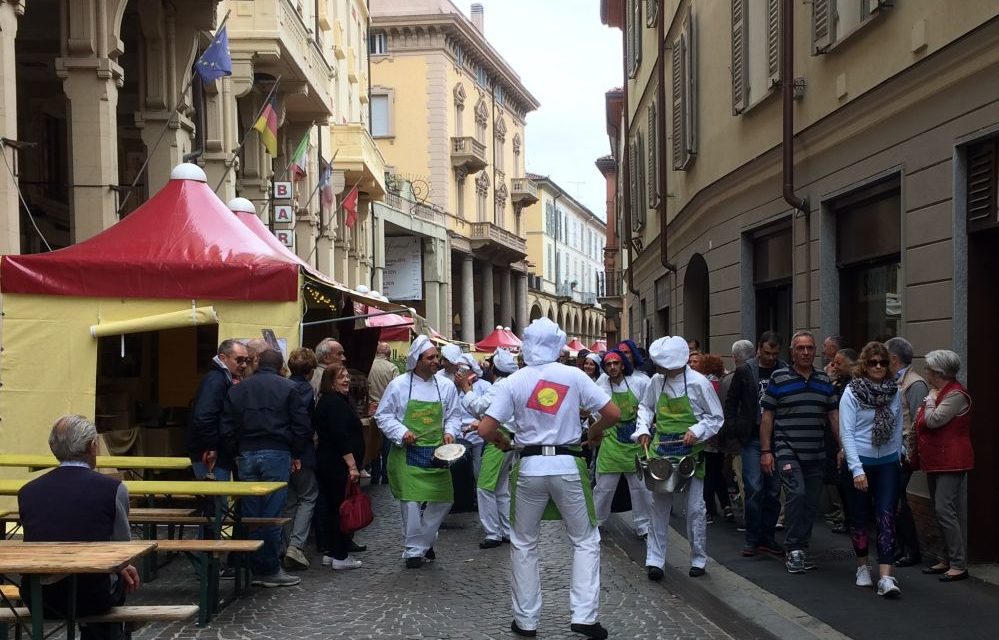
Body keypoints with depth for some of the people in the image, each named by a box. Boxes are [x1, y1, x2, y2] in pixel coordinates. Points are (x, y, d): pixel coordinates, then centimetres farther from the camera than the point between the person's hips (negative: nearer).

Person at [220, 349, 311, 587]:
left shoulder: (237, 390, 12)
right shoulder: (289, 388, 1)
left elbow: (226, 428, 9)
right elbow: (302, 425, -3)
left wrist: (236, 451, 16)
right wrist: (296, 455, 8)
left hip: (246, 454, 4)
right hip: (277, 454, -3)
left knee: (250, 514, 7)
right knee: (272, 514, -1)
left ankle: (255, 570, 13)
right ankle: (271, 570, 3)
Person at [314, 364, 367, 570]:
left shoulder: (327, 401, 17)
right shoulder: (335, 403, -16)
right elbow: (341, 437, -23)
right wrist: (352, 466, -24)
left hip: (328, 465, 11)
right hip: (339, 465, -11)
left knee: (333, 507, 15)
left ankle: (329, 552, 20)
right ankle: (340, 557, 0)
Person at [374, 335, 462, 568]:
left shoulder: (445, 386, 4)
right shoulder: (398, 385, -5)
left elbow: (454, 415, 12)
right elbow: (383, 416, 0)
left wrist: (450, 432, -7)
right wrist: (402, 433, -13)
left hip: (436, 453, 4)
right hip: (408, 453, -3)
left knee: (442, 500, 4)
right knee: (411, 501, -4)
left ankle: (424, 541, 28)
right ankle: (413, 550, 11)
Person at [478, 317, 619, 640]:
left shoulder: (513, 381, -3)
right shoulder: (574, 376, -3)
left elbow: (485, 429, -7)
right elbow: (613, 413, -3)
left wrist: (502, 442, 14)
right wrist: (595, 430, 16)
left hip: (530, 467, 1)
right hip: (568, 466, 0)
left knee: (524, 544, 15)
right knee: (585, 540, 13)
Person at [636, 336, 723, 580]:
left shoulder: (699, 383, -14)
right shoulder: (656, 381, -3)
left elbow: (717, 418, -6)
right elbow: (645, 407, 14)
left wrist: (697, 431, -20)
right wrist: (644, 430, -2)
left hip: (691, 453, -3)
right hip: (662, 450, 3)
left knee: (695, 509, 3)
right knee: (659, 506, 3)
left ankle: (698, 560, 18)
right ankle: (654, 560, 8)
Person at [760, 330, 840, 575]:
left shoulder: (824, 381, 12)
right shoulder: (779, 378, -2)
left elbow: (833, 415, 14)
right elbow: (767, 416, -1)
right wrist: (765, 451, -5)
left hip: (816, 454, 5)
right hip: (787, 451, -5)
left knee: (811, 503, 6)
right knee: (796, 493, -20)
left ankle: (800, 550, 19)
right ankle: (794, 550, -10)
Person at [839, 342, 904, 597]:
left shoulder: (894, 392, 3)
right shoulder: (851, 393, -8)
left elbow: (898, 429, 12)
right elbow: (846, 433, -12)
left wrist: (898, 457, 11)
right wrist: (857, 470, -18)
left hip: (888, 464, 2)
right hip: (860, 462, -2)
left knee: (886, 518, -7)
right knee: (859, 517, 9)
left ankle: (885, 577, -12)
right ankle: (862, 567, 29)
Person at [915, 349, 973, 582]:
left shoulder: (956, 395, -16)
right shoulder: (938, 392, 16)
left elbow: (933, 421, -23)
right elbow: (924, 423, 28)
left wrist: (930, 399, -9)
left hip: (951, 463, -10)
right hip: (936, 462, 10)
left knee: (945, 509, -14)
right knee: (941, 510, 12)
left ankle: (959, 564, -11)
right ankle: (948, 559, 19)